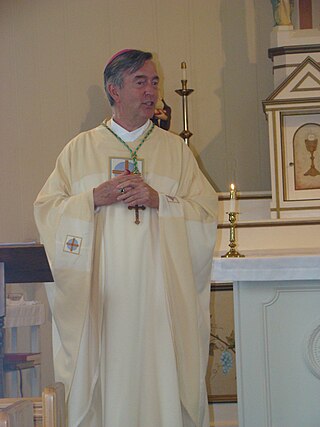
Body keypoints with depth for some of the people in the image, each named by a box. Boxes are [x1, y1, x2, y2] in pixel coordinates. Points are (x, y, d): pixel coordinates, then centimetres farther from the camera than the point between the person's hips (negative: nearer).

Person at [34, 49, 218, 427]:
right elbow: (46, 208, 5)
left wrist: (160, 201, -10)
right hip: (100, 295, 0)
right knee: (106, 378, -2)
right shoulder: (81, 149, 10)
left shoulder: (175, 149, 11)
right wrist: (95, 198, -9)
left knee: (163, 379, -2)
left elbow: (206, 212, 5)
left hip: (161, 292, 1)